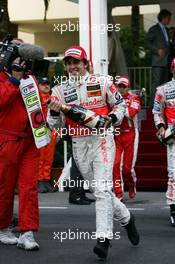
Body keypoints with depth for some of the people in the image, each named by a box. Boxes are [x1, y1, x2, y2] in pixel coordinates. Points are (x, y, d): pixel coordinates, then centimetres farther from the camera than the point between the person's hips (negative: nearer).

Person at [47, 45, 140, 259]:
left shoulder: (102, 83, -1)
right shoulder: (59, 91, 5)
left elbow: (120, 104, 11)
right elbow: (54, 125, 3)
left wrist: (112, 118, -9)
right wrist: (54, 112, -18)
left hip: (102, 139, -4)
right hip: (78, 144, 4)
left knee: (103, 189, -15)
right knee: (99, 190, 11)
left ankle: (103, 239, -18)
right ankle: (126, 218, 33)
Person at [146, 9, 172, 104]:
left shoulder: (166, 29, 21)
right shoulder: (154, 29, -1)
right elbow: (147, 42, -6)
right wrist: (157, 50, -18)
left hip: (166, 61, 7)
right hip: (158, 61, -7)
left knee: (165, 82, 5)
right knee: (156, 82, -12)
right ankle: (153, 105, -14)